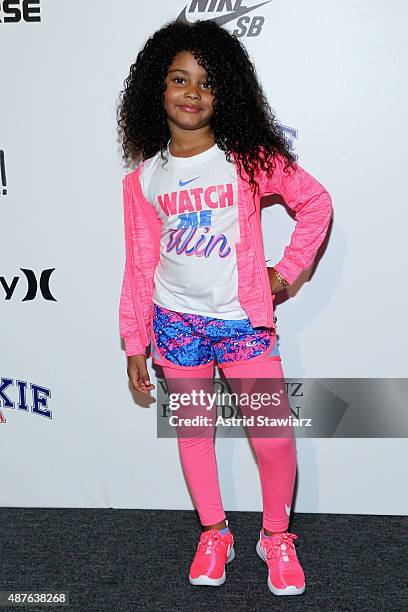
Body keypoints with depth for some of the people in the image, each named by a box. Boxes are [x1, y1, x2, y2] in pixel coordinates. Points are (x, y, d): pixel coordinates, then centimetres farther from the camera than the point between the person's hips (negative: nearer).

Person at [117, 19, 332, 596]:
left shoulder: (250, 159, -6)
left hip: (243, 321, -2)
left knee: (273, 437, -2)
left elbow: (316, 203, 3)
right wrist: (135, 342, 5)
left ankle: (276, 536, 25)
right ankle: (214, 534, 33)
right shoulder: (143, 179, 1)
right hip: (176, 323, 2)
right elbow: (140, 265, 4)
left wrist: (288, 270, -1)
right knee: (193, 430, 13)